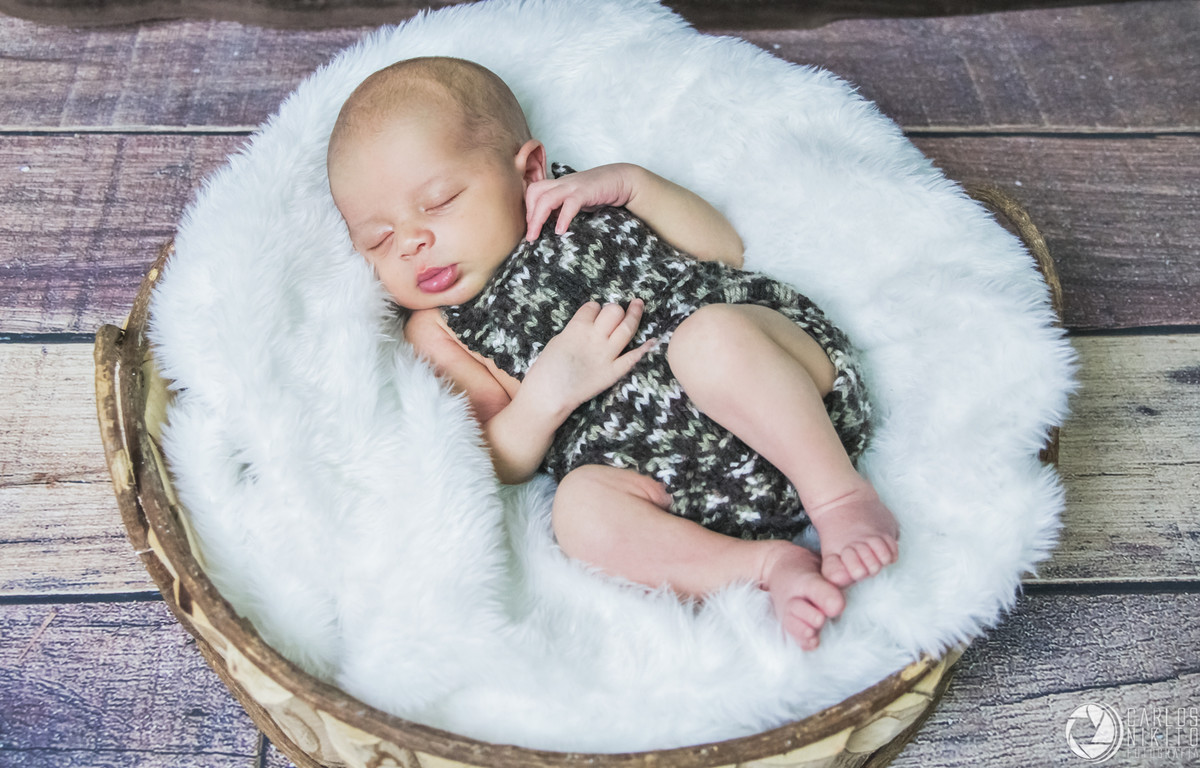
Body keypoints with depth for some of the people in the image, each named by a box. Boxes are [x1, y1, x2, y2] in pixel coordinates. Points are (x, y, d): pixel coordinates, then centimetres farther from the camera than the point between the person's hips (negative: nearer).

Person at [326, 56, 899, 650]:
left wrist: (632, 182, 4)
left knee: (710, 335, -31)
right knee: (581, 507, -31)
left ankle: (842, 494, -23)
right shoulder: (439, 332, 18)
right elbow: (496, 465, 7)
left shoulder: (580, 200, 21)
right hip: (651, 470, 0)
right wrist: (550, 390, -12)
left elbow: (724, 250, 17)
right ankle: (771, 566, -27)